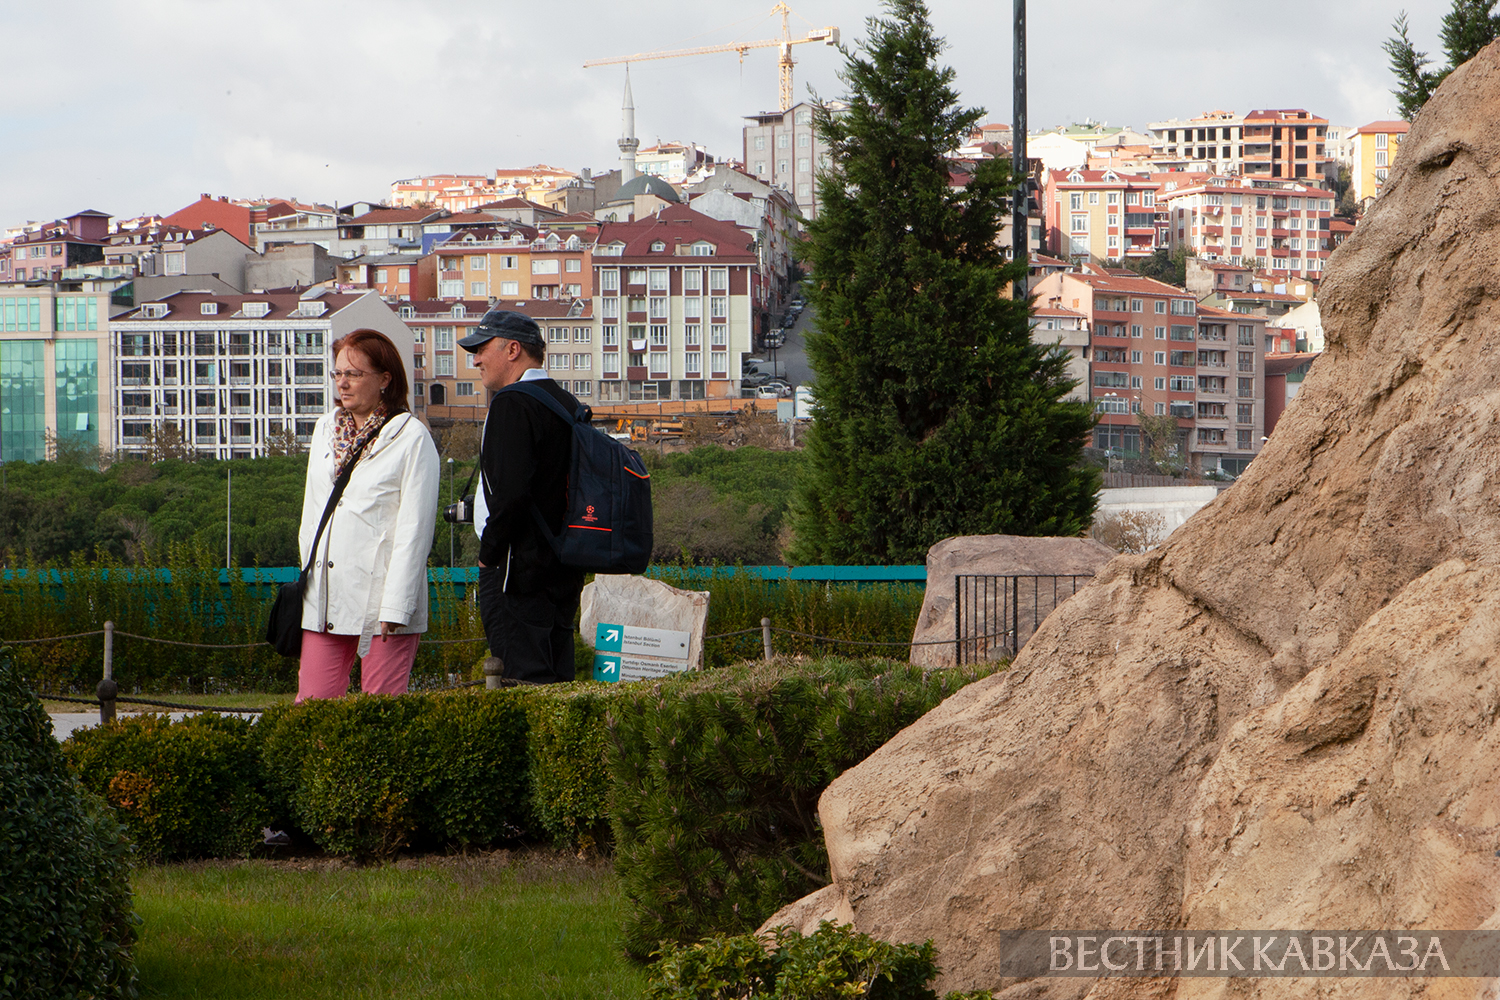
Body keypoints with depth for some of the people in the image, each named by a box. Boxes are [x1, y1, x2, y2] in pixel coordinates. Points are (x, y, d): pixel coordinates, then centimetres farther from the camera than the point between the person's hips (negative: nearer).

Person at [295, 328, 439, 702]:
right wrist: (306, 579, 14)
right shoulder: (326, 429, 15)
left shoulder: (411, 437, -3)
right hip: (324, 600, 5)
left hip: (381, 597, -5)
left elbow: (414, 528, -7)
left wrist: (395, 607, -12)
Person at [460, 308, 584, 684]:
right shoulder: (567, 403, 14)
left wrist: (488, 553, -11)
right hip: (565, 574, 9)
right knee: (559, 683, 10)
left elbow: (510, 491, -23)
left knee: (525, 680, -9)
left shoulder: (511, 404, -13)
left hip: (518, 569, -9)